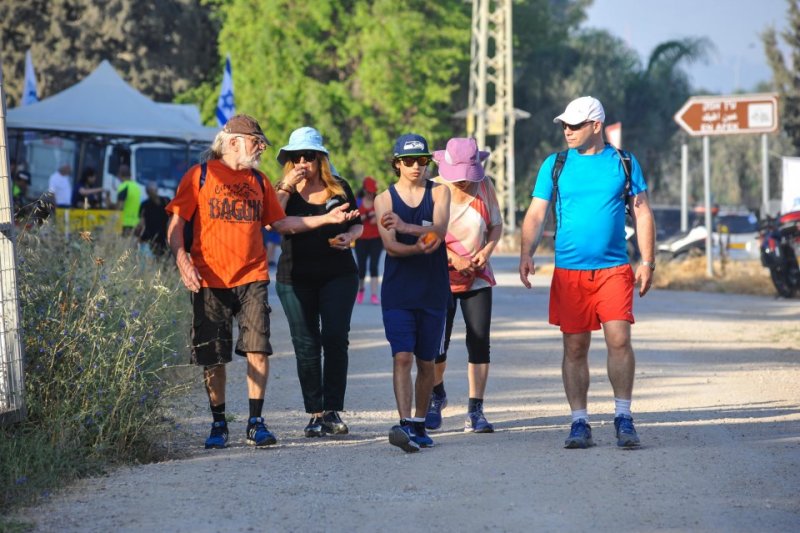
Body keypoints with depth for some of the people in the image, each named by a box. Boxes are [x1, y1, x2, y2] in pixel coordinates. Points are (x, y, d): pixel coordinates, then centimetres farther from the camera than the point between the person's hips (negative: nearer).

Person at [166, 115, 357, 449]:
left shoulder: (259, 181, 16)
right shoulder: (200, 176, 2)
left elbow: (280, 223, 20)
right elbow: (176, 224, 0)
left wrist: (326, 219, 13)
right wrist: (182, 261, -15)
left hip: (252, 278, 3)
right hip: (210, 280, -3)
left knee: (258, 349, -9)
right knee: (213, 356, 1)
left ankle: (256, 422, -1)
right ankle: (218, 425, 13)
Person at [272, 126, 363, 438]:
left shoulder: (339, 188, 7)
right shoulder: (284, 190, 4)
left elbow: (358, 224, 16)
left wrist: (348, 237, -6)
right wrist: (287, 187, -16)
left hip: (339, 275, 0)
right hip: (296, 277, 0)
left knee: (336, 339, -8)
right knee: (306, 345, 1)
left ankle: (333, 411, -4)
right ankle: (315, 414, 6)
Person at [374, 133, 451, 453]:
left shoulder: (439, 193, 5)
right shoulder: (385, 199, 4)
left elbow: (439, 230, -13)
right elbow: (390, 245, -8)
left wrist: (406, 227, -30)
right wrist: (418, 248, -28)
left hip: (433, 290, 1)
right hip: (398, 291, -1)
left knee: (426, 362, 9)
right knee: (402, 357, -15)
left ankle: (419, 425, 21)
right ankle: (405, 424, -23)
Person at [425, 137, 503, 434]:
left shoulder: (484, 187, 0)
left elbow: (496, 225, 9)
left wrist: (487, 251, -10)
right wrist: (453, 258, -19)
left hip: (478, 278, 2)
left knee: (479, 342, -8)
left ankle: (475, 411, -3)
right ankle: (436, 395, 29)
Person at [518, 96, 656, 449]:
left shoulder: (624, 163, 6)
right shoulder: (554, 165, 7)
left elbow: (642, 214, 9)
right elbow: (536, 214, 4)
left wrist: (647, 262, 1)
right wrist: (526, 254, -12)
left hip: (614, 270, -1)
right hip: (569, 271, 1)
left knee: (619, 340, -12)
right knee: (575, 348, 3)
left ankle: (623, 417, -2)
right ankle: (579, 423, 10)